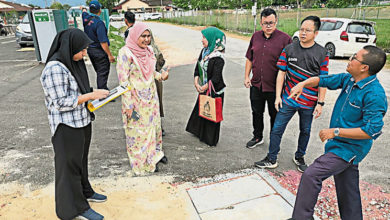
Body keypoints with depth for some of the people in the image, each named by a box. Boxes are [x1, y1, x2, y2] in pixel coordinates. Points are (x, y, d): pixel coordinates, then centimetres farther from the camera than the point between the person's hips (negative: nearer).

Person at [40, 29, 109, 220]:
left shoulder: (72, 62, 6)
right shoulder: (55, 69, -22)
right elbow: (61, 103, -23)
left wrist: (94, 94, 4)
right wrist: (90, 95, -22)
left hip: (82, 122, 9)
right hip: (67, 127, -9)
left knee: (81, 159, 24)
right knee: (70, 164, 7)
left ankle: (85, 192, 44)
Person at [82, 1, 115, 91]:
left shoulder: (86, 18, 2)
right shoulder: (99, 23, -21)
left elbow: (84, 12, 30)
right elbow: (103, 42, -24)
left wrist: (83, 9, 52)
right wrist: (110, 55, -18)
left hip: (90, 49, 8)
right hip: (100, 52, -8)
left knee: (99, 72, 20)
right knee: (103, 73, -2)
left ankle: (102, 90, 31)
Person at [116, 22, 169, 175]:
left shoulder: (148, 51, 5)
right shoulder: (125, 53, -16)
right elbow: (123, 81, -18)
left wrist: (160, 76, 0)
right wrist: (128, 105, -19)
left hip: (151, 96, 7)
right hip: (135, 99, -7)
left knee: (154, 125, 18)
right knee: (138, 131, 6)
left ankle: (154, 154, 41)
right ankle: (143, 162, 26)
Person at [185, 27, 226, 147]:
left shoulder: (218, 57, -19)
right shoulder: (204, 51, 5)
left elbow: (215, 77, -22)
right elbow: (197, 68, 5)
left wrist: (204, 88, -15)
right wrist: (196, 83, -7)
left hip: (214, 91, -7)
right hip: (203, 89, 7)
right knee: (201, 110, 20)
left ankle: (211, 140, 22)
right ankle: (199, 132, 41)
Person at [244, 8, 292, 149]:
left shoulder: (285, 38, -9)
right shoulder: (256, 36, 6)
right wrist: (247, 76, 7)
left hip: (274, 87, -4)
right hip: (256, 84, 5)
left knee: (275, 116, 11)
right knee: (257, 113, 18)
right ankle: (258, 137, 38)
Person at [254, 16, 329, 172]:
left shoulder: (322, 54, -3)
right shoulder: (289, 49, -1)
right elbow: (281, 73, 1)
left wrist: (320, 103, -4)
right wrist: (278, 96, -3)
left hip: (309, 102, 0)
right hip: (288, 100, 0)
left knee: (305, 131, 16)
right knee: (277, 130, 2)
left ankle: (299, 157, 38)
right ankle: (271, 159, 18)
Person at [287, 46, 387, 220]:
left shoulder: (375, 95, -23)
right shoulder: (349, 80, 0)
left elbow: (372, 130, -26)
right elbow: (323, 80, 12)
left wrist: (336, 131, -24)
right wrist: (303, 84, -6)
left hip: (348, 150, -8)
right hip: (341, 145, 8)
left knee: (311, 176, -13)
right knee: (348, 191, 21)